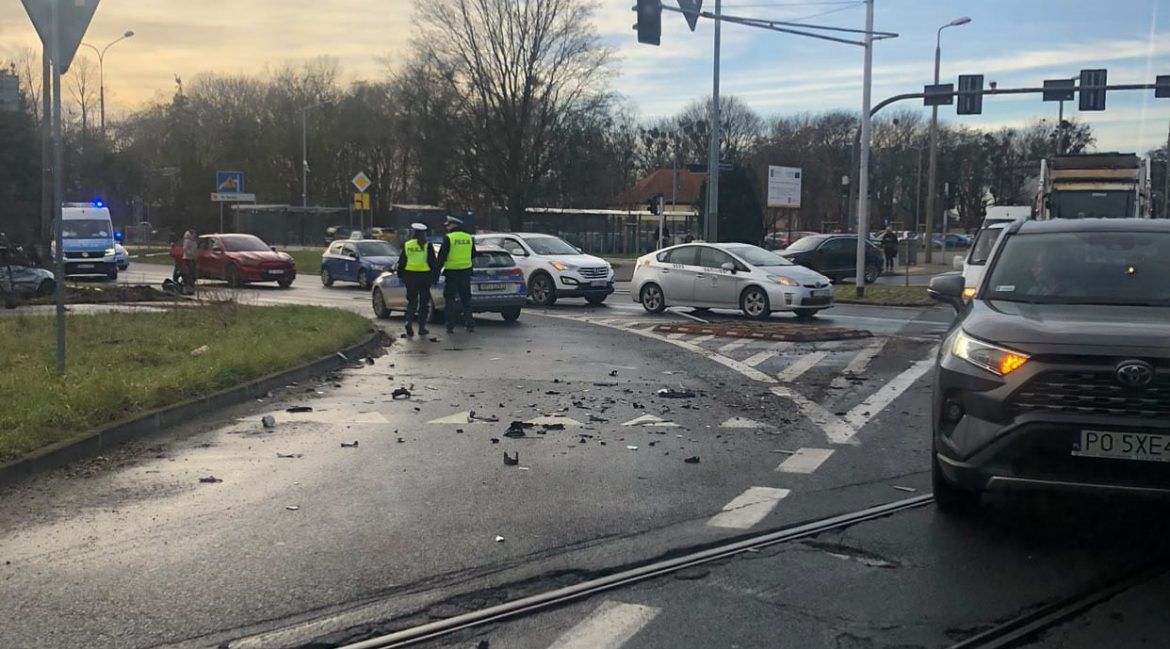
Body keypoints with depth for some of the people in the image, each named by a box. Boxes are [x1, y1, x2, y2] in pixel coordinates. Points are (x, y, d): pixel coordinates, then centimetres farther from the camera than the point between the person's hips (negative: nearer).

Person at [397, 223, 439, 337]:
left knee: (411, 301, 12)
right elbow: (433, 262, -5)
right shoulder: (427, 246, -5)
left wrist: (401, 276, 17)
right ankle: (421, 327, 8)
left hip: (410, 276, 2)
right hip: (424, 276, -2)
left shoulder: (407, 245, 2)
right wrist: (434, 275, 4)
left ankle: (408, 321, -10)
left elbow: (401, 263, 7)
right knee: (424, 302, 7)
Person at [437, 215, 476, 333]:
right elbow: (473, 255, 16)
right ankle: (470, 324, 10)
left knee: (450, 299, 4)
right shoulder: (469, 238, 6)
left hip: (452, 272, -4)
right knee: (466, 298, 13)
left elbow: (442, 256, -12)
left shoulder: (448, 238, -10)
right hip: (466, 271, 4)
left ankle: (450, 326, 2)